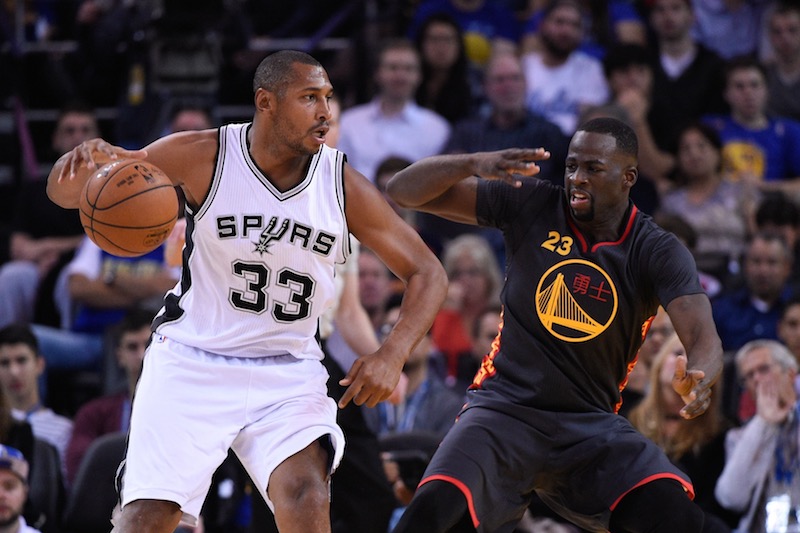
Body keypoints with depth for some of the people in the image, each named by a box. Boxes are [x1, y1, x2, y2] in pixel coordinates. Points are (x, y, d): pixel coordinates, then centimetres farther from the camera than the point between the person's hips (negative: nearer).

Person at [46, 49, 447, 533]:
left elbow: (427, 273, 0)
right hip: (192, 363, -1)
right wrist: (87, 160, -34)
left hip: (289, 372, 1)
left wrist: (392, 357, -17)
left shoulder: (344, 185, -8)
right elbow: (64, 193, -9)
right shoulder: (203, 157, -12)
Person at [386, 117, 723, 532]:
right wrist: (474, 164, -26)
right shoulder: (531, 206, -3)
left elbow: (704, 338, -19)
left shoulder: (658, 252, -4)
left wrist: (697, 379, -44)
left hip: (592, 425, 1)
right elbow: (404, 191, -5)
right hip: (505, 405, -1)